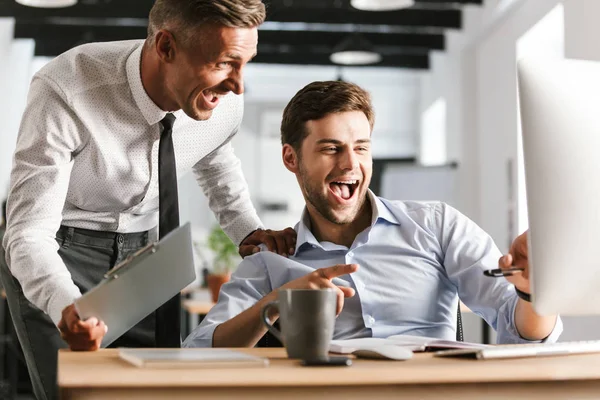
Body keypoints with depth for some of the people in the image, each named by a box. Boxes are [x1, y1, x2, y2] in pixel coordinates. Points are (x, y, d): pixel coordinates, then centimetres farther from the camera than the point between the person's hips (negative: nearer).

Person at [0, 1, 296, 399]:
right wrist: (65, 307, -52)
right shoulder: (64, 92, -32)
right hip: (58, 248, -4)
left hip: (146, 246, 4)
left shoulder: (226, 101, -16)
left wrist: (246, 230, -6)